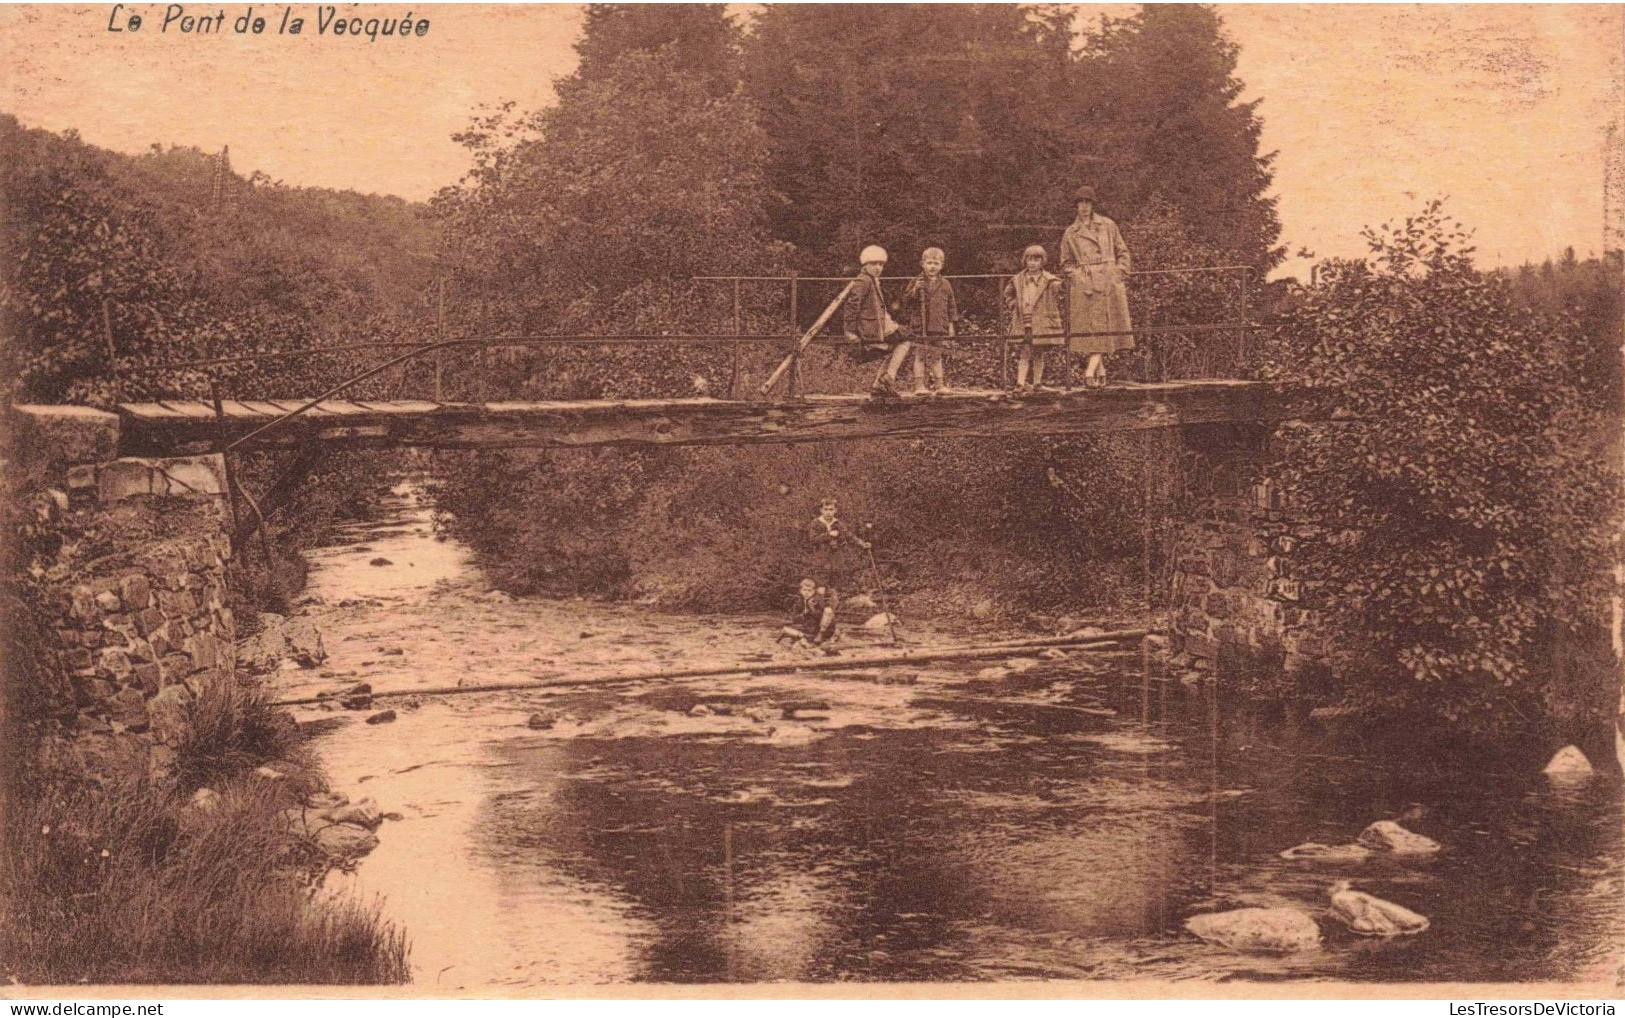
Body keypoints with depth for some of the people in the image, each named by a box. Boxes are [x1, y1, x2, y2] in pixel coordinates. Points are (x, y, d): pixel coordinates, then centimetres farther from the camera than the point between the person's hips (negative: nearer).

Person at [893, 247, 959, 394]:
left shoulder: (945, 285, 6)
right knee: (920, 356, -2)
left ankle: (939, 384, 17)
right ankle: (919, 385, 1)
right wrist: (914, 290, -20)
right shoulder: (915, 282, -1)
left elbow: (951, 306, 12)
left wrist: (951, 324, 8)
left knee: (936, 356, 10)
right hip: (920, 327, -2)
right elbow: (905, 302, -5)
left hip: (938, 327, 2)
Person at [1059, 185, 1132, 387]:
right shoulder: (1070, 233, 10)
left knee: (1104, 328, -10)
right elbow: (1066, 263, 15)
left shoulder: (1108, 226, 9)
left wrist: (1120, 275, 1)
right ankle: (1101, 373, 3)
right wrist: (1076, 276, -2)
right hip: (1084, 286, 0)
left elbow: (1122, 252, 13)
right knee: (1089, 329, -4)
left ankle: (1090, 372, -16)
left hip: (1108, 282, 0)